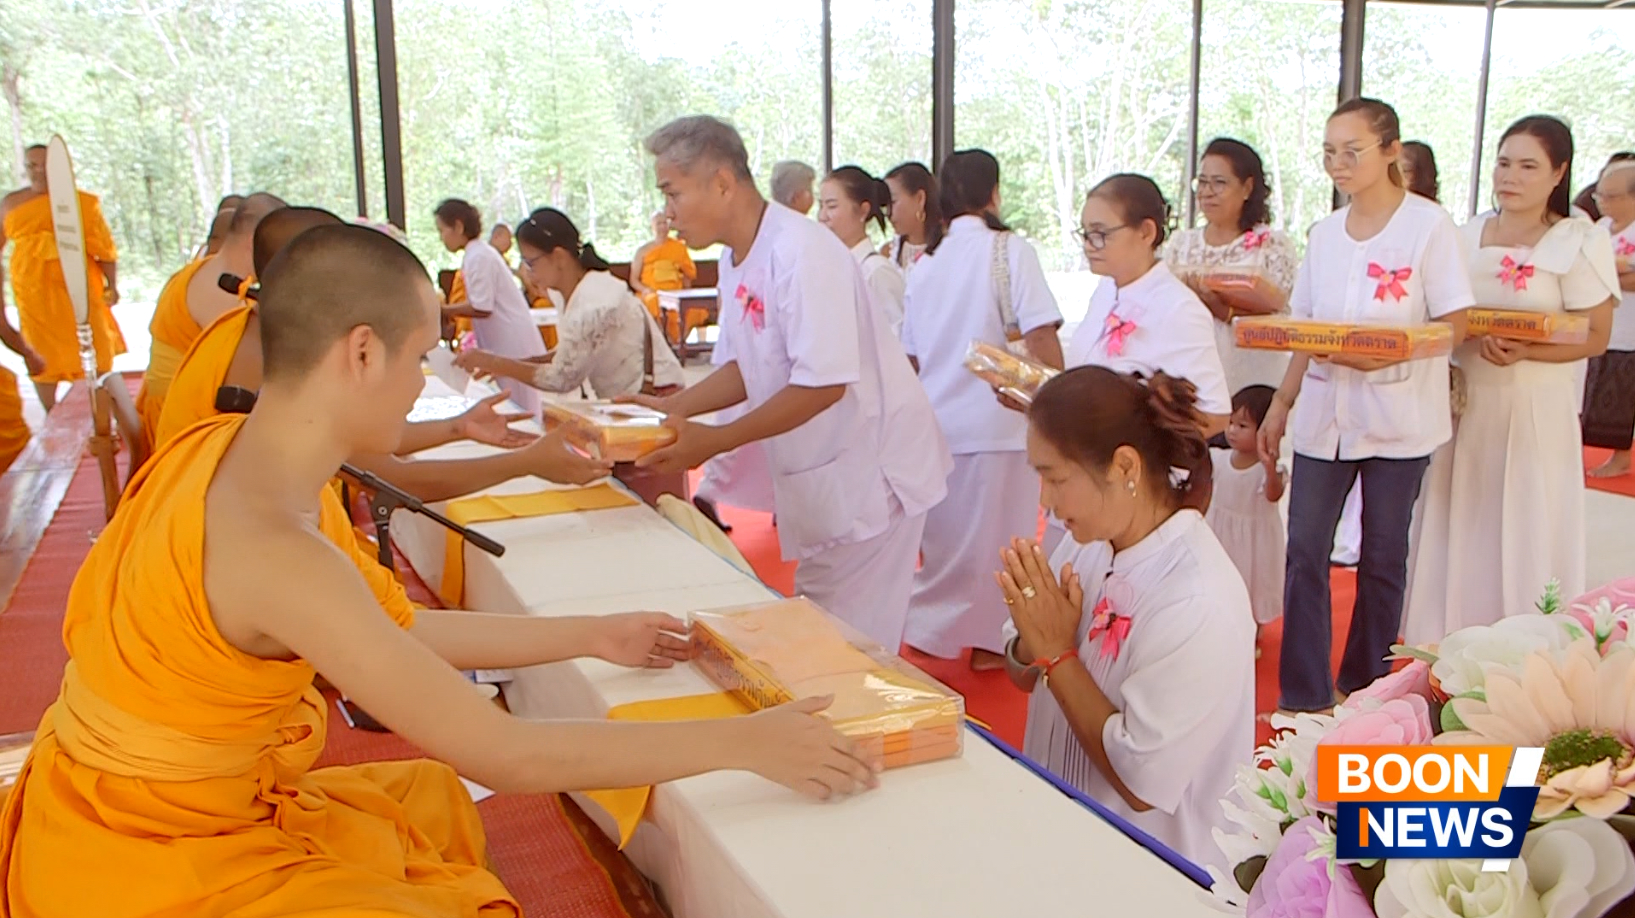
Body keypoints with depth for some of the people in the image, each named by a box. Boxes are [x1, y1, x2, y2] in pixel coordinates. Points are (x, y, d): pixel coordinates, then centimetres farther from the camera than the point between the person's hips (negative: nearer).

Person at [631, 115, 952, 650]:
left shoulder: (801, 251, -24)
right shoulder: (735, 259, 5)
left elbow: (824, 383, -28)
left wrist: (712, 442, -27)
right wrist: (669, 409, -1)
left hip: (869, 470, -9)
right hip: (817, 476, 9)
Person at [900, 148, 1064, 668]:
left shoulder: (927, 261, 8)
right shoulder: (1009, 250, -8)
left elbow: (910, 355, 12)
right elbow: (1040, 339, -16)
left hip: (936, 422, 5)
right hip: (997, 421, -5)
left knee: (944, 533, 17)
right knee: (997, 534, 7)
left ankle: (931, 629, 25)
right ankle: (990, 638, 16)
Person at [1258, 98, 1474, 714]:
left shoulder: (1428, 225, -7)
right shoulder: (1325, 233, 9)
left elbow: (1455, 324, -9)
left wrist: (1388, 353, -24)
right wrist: (1280, 406, 9)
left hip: (1399, 416, -4)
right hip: (1324, 413, 4)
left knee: (1383, 556, 7)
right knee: (1305, 551, -1)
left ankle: (1364, 691, 22)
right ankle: (1303, 693, 8)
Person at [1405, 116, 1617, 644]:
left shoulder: (1580, 242, -4)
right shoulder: (1467, 237, 10)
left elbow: (1595, 337, -8)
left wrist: (1524, 351, -22)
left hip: (1535, 412, -4)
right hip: (1463, 405, 4)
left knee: (1523, 540, 0)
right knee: (1455, 537, 7)